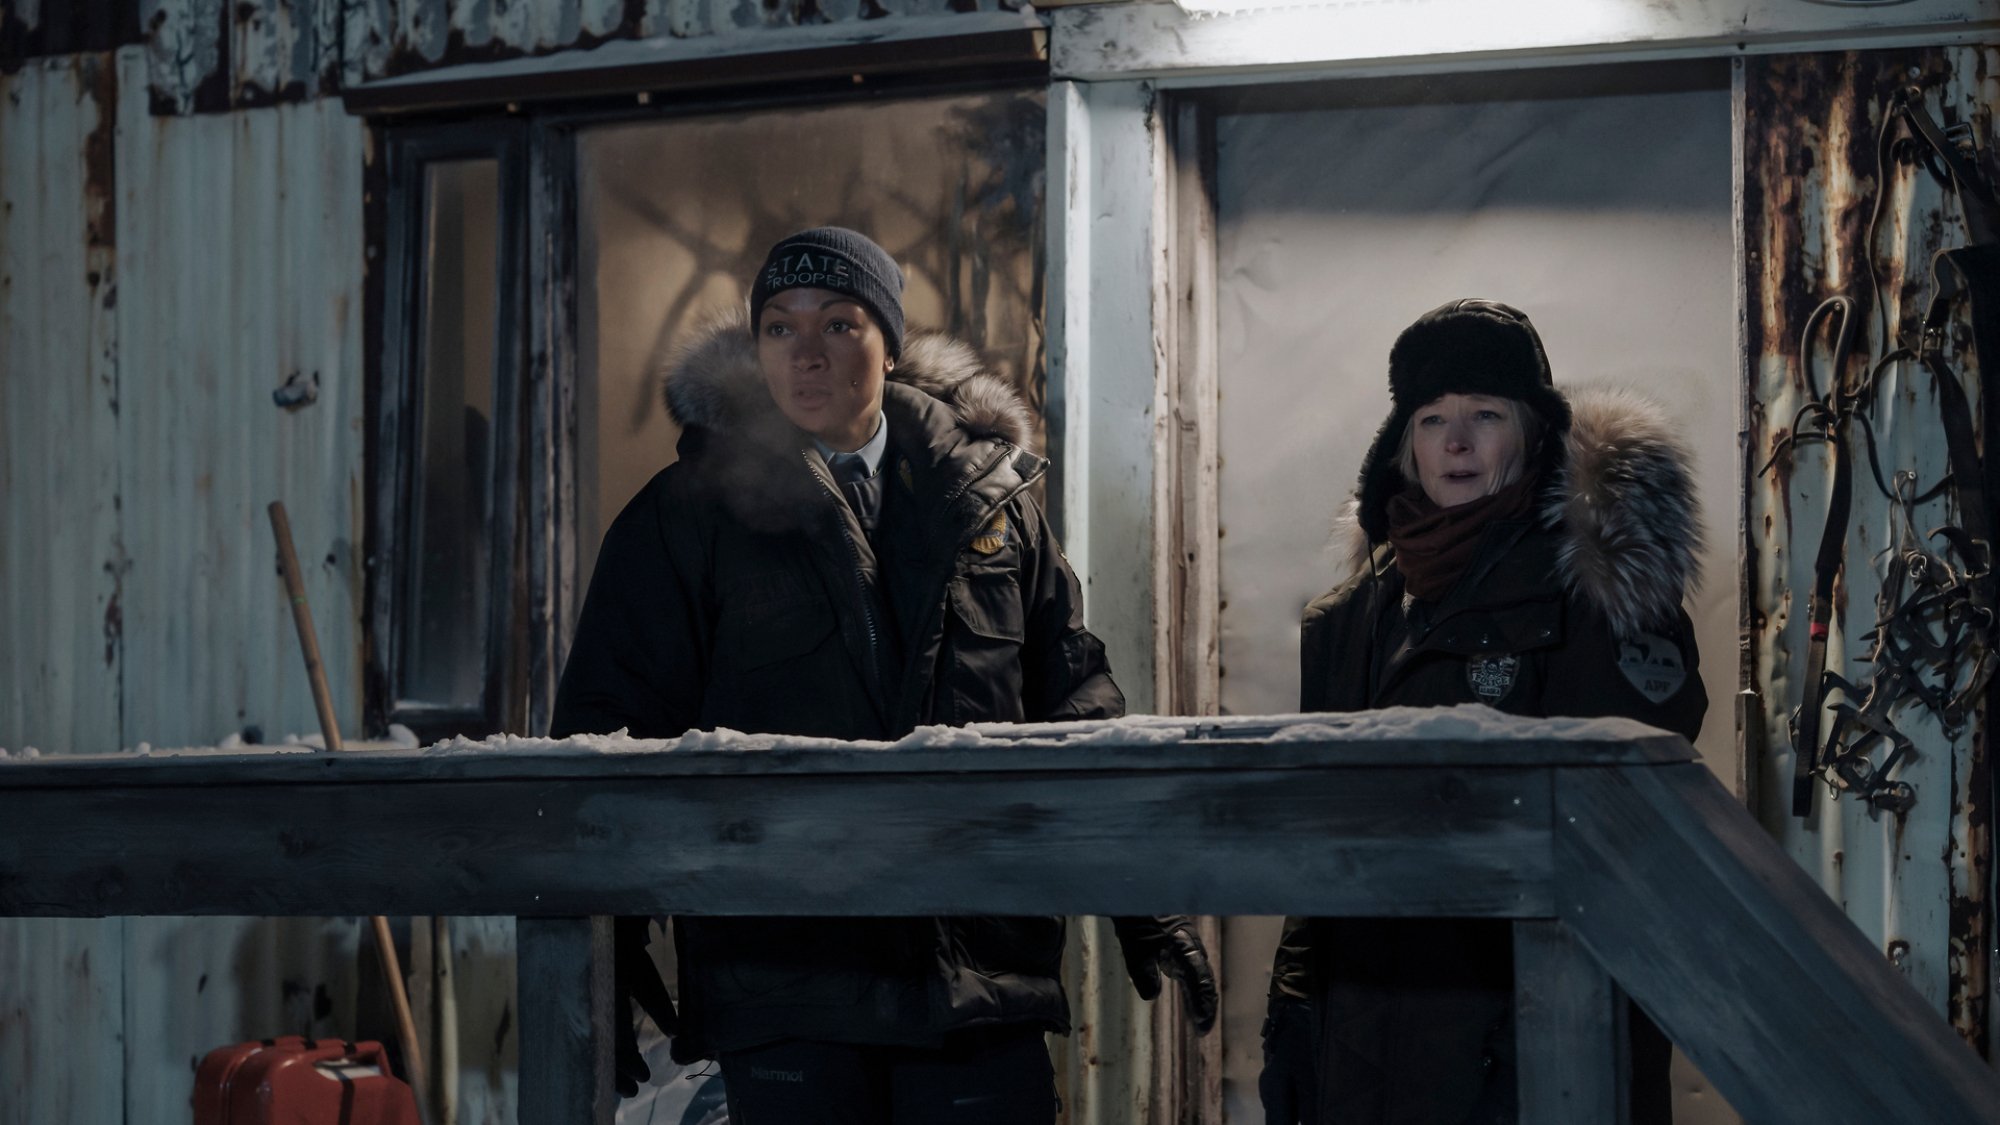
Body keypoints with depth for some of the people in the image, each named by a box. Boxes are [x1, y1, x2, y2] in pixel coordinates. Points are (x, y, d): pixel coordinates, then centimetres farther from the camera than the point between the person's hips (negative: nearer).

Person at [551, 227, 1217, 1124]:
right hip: (778, 974, -2)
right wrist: (604, 947, -3)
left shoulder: (991, 499, 11)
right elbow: (610, 733, 3)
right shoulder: (691, 514, 4)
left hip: (981, 974, 2)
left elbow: (1074, 705, 15)